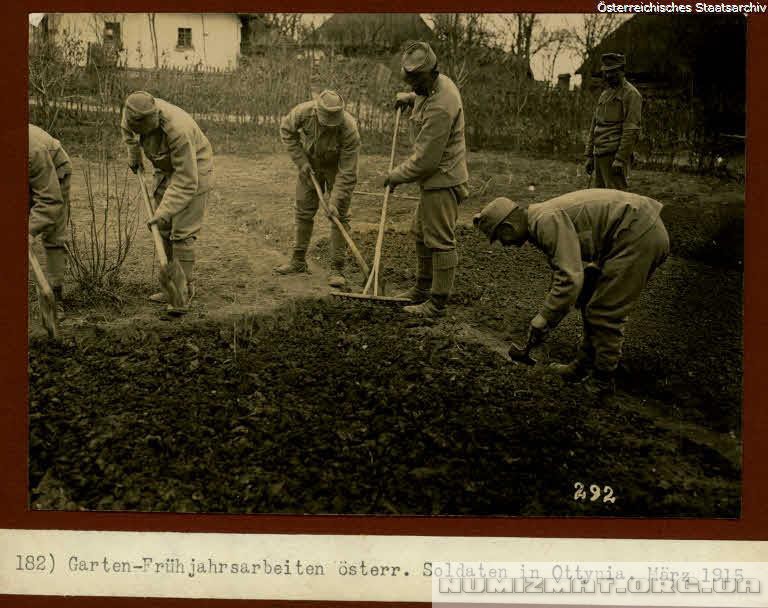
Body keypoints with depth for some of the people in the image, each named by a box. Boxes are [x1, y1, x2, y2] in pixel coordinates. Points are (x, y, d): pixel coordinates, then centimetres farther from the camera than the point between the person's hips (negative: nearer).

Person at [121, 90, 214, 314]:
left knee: (182, 232, -13)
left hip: (192, 172, -8)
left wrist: (164, 212, -31)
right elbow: (126, 126, 14)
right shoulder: (136, 111, -15)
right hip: (166, 169, 8)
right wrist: (133, 153, 16)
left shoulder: (178, 131, -36)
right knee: (165, 231, 8)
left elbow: (186, 182, -32)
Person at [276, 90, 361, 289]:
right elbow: (286, 130, -8)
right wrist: (301, 162, -13)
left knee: (340, 216, -8)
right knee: (304, 211, 9)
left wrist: (335, 201, -32)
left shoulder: (350, 131, -36)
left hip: (337, 167, -3)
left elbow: (347, 173, -30)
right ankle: (299, 261, 22)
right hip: (310, 164, 3)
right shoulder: (303, 112, -30)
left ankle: (337, 269, -2)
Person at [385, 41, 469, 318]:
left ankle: (438, 303, 5)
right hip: (435, 178, 11)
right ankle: (423, 289, 34)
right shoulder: (439, 82, 4)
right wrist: (410, 98, 15)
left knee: (440, 241, -4)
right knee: (421, 234, 20)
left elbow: (425, 160, -24)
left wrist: (396, 176, -10)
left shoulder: (440, 108, -27)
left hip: (443, 181, -11)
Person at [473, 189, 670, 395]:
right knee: (592, 303, 17)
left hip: (639, 234, -10)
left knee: (605, 311, -3)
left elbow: (570, 278, -27)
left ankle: (601, 381, 11)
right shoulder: (542, 219, 14)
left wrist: (544, 319, -17)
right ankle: (584, 366, 28)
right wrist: (548, 318, 25)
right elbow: (564, 271, 25)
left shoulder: (547, 221, -19)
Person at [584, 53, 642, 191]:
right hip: (600, 155, 8)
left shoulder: (631, 94, -6)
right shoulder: (604, 94, 20)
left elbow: (632, 130, -15)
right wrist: (589, 156, 15)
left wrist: (620, 159, -21)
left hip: (615, 155, -8)